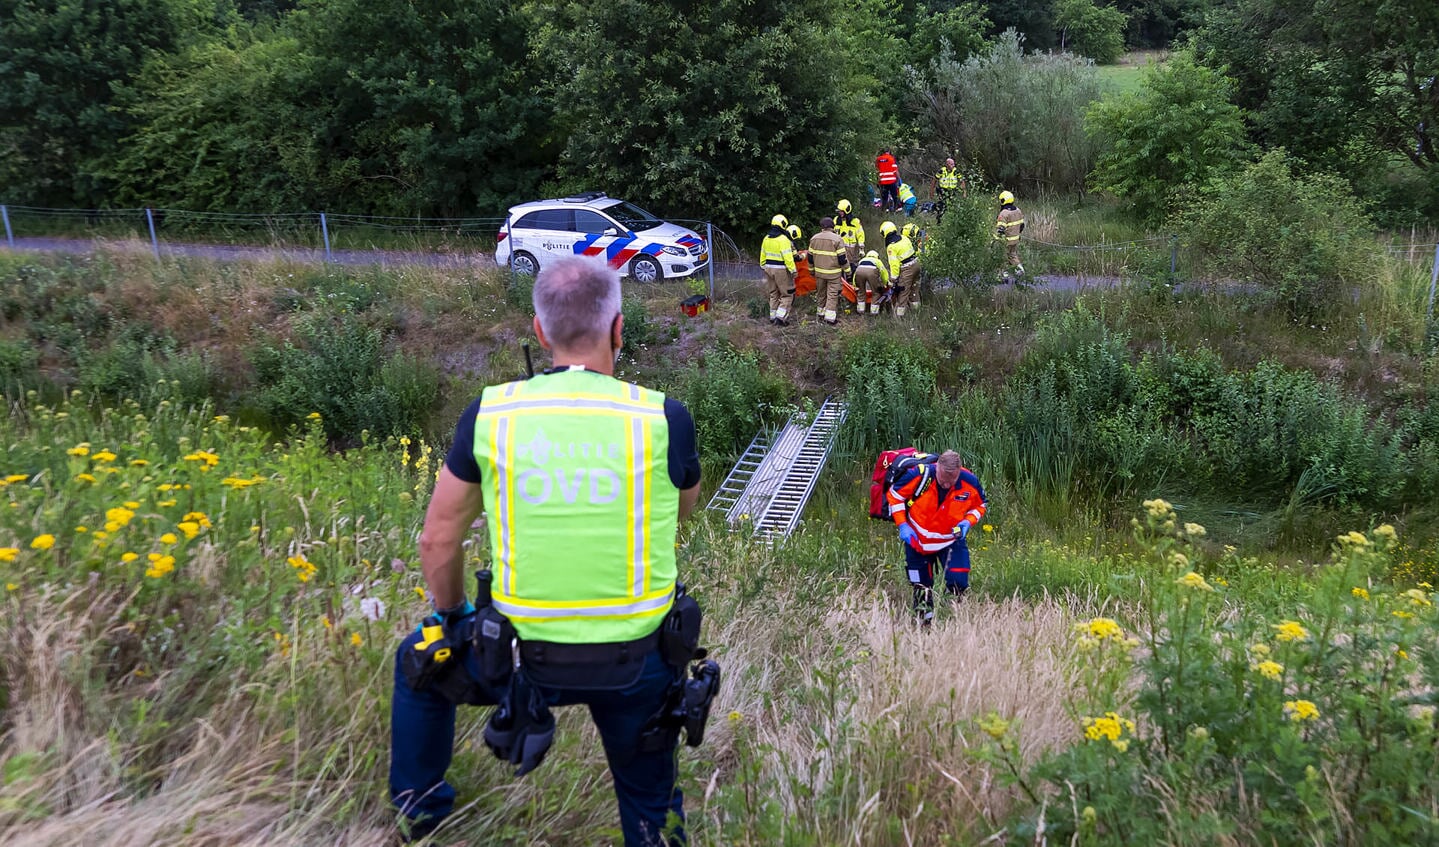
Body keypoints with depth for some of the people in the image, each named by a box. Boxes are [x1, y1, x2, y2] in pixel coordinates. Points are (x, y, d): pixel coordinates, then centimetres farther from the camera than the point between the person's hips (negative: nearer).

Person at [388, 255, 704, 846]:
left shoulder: (490, 413, -9)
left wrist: (452, 614, 21)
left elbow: (438, 541, 2)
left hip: (525, 659, 1)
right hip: (636, 663, 0)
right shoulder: (664, 418, -13)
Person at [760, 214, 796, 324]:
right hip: (781, 270, -7)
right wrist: (793, 270, -15)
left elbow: (762, 256, 15)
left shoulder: (766, 239, 7)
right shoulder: (783, 239, -17)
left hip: (769, 269, 7)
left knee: (774, 294, 19)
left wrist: (764, 267, 25)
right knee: (787, 294, 2)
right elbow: (788, 257, -21)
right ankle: (781, 317, -7)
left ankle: (773, 317, 23)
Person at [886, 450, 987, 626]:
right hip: (917, 540, -1)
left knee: (958, 583, -15)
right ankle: (924, 624, 30)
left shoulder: (970, 482, -19)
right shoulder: (919, 475, -27)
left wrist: (967, 522, -17)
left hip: (951, 540, 1)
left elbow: (980, 506, 2)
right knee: (921, 587, 10)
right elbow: (893, 495, -12)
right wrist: (902, 525, -17)